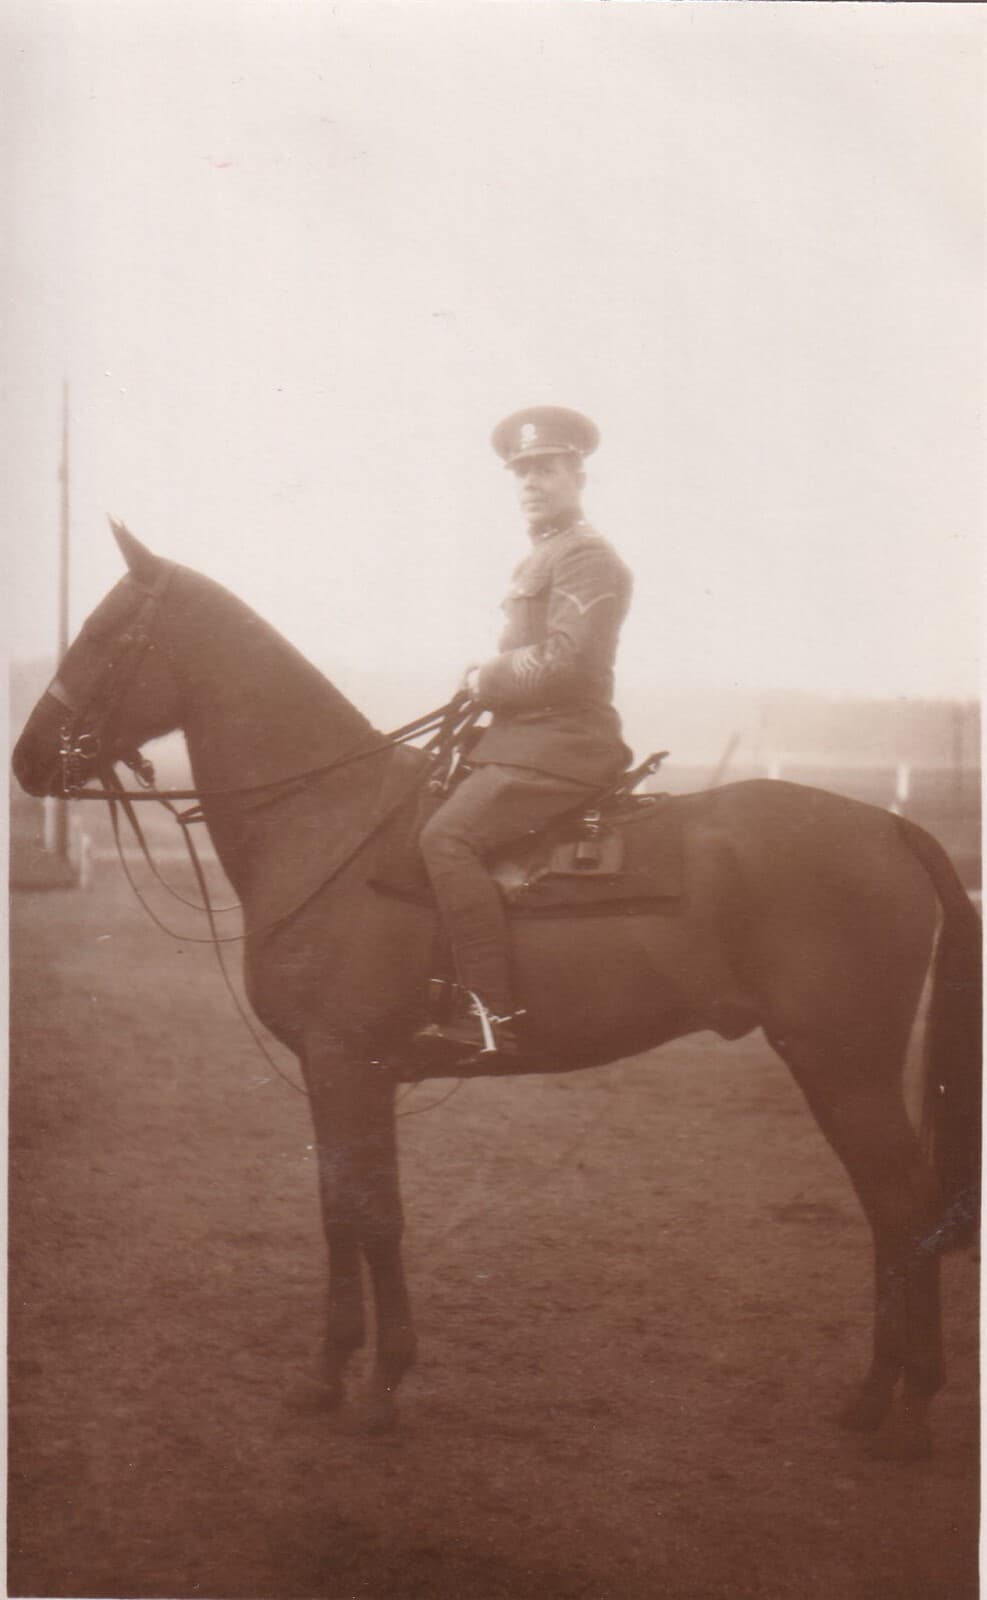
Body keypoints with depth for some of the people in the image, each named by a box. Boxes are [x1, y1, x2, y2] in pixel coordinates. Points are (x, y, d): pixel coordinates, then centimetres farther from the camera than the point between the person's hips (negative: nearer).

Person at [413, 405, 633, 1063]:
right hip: (530, 741, 11)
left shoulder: (586, 556, -8)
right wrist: (486, 684, 9)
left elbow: (562, 660, -20)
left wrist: (485, 680, -8)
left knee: (448, 837, -26)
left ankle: (496, 1015, -30)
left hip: (560, 748, -11)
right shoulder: (543, 557, 24)